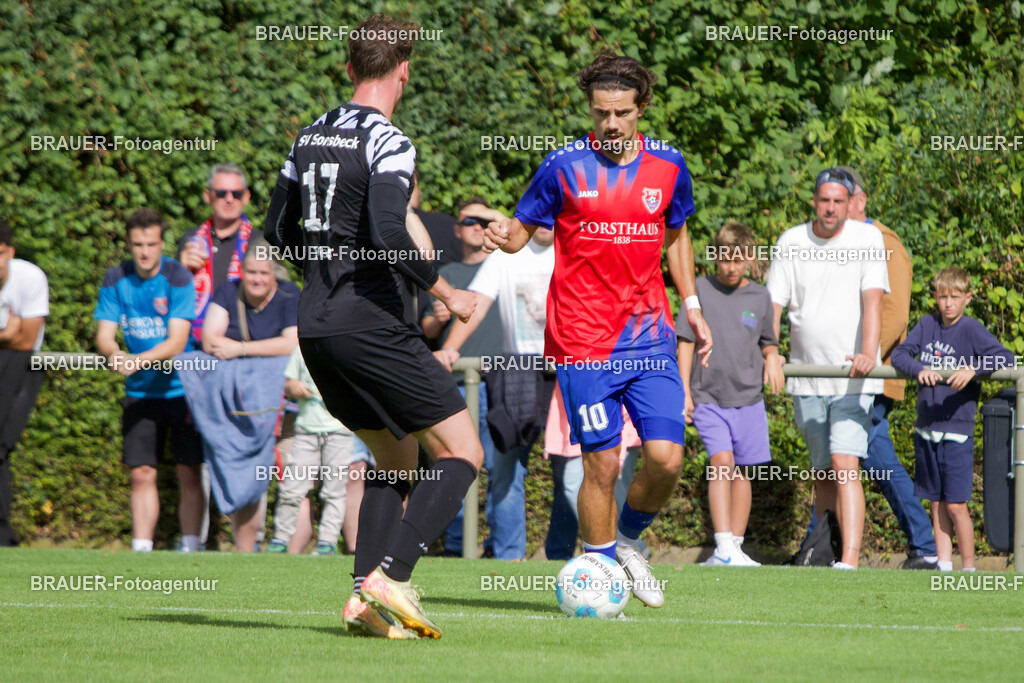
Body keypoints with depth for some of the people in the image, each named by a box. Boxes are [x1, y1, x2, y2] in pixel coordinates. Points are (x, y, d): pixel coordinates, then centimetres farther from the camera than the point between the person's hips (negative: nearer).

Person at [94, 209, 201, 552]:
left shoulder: (178, 279, -12)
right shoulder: (115, 280, -1)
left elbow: (177, 341, -19)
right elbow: (104, 335, -4)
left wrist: (138, 360, -35)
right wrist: (114, 353, -28)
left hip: (181, 387, -3)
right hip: (140, 392, 3)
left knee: (189, 473, -3)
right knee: (142, 474, -1)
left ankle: (190, 548, 3)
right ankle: (141, 550, 2)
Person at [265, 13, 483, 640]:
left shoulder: (310, 137, 12)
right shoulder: (387, 142, -13)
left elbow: (279, 230, 18)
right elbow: (388, 234, -25)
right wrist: (447, 293, -13)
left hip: (315, 328, 8)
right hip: (370, 324, -8)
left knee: (397, 460, 18)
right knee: (463, 453, -3)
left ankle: (367, 597, 4)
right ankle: (390, 578, -17)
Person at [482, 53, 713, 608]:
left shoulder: (667, 166, 6)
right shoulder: (564, 167, -4)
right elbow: (524, 228, 4)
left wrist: (691, 306, 16)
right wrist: (503, 236, -19)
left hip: (650, 338, 3)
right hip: (583, 342, -3)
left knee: (666, 457, -7)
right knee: (602, 463, -5)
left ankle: (627, 540, 22)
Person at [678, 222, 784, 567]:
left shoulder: (760, 297, 9)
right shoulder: (700, 290, 2)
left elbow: (768, 342, 21)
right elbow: (685, 342, 3)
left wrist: (772, 358, -3)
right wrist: (684, 392, -2)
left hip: (748, 397, 3)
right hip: (708, 396, -3)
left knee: (740, 472, 6)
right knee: (721, 462, -17)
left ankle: (735, 547, 15)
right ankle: (723, 547, -22)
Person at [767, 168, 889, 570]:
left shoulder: (867, 238, -2)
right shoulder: (791, 242, 5)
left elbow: (872, 299, -13)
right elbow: (773, 304, 4)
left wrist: (868, 353, -28)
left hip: (853, 378, -3)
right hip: (806, 379, 3)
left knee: (844, 465, -17)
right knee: (822, 472, 10)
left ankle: (850, 561, -25)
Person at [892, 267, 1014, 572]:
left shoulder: (971, 330, -7)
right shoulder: (927, 325, 7)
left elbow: (1005, 357, -17)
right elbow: (899, 354, 0)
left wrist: (973, 369, -32)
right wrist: (919, 370, -20)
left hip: (957, 430, -5)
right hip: (926, 429, 5)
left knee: (956, 505, -6)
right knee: (936, 502, 10)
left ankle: (969, 568, 3)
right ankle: (943, 565, 16)